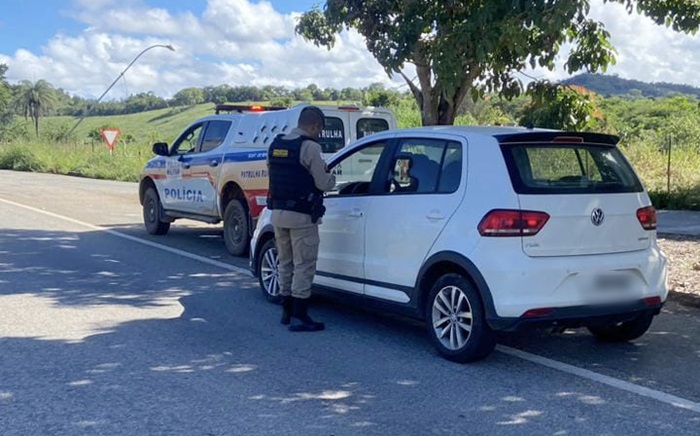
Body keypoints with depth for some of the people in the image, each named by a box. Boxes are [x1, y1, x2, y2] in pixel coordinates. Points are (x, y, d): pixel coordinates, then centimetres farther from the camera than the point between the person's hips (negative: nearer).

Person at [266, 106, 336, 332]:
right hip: (301, 216, -7)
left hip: (278, 212, 7)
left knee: (285, 263, 17)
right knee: (304, 266, -1)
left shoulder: (275, 145, 9)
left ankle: (287, 311, 25)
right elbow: (323, 183, -14)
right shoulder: (309, 147, -14)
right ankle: (298, 317, -1)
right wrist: (330, 175, 8)